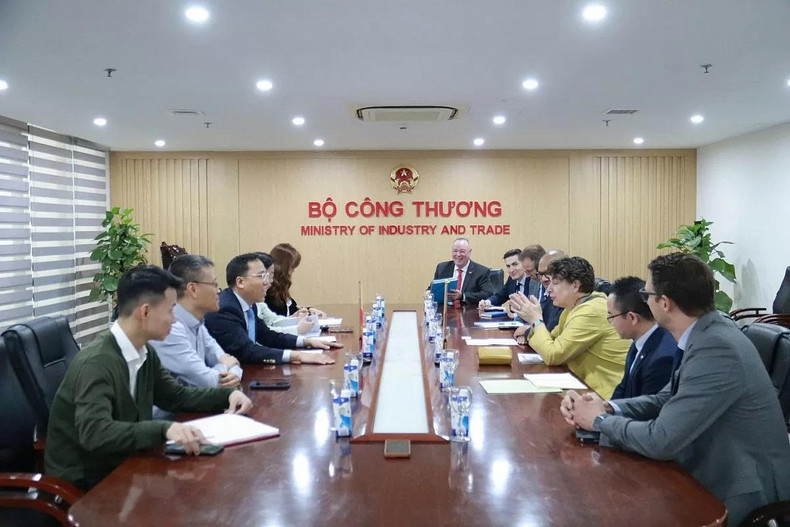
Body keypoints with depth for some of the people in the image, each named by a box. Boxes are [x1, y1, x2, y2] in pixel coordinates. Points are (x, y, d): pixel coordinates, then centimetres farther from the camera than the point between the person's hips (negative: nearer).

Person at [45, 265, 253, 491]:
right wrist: (164, 428, -45)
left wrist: (227, 394, -2)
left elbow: (176, 396, 12)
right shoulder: (96, 362, -24)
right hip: (83, 479, -7)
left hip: (120, 464, 7)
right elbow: (94, 433, -34)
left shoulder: (145, 353, -1)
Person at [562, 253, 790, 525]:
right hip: (717, 473, 8)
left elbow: (661, 440, -28)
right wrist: (608, 408, -8)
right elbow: (666, 400, 9)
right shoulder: (704, 333, 1)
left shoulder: (716, 348, -28)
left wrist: (600, 420, -11)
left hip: (741, 494, -8)